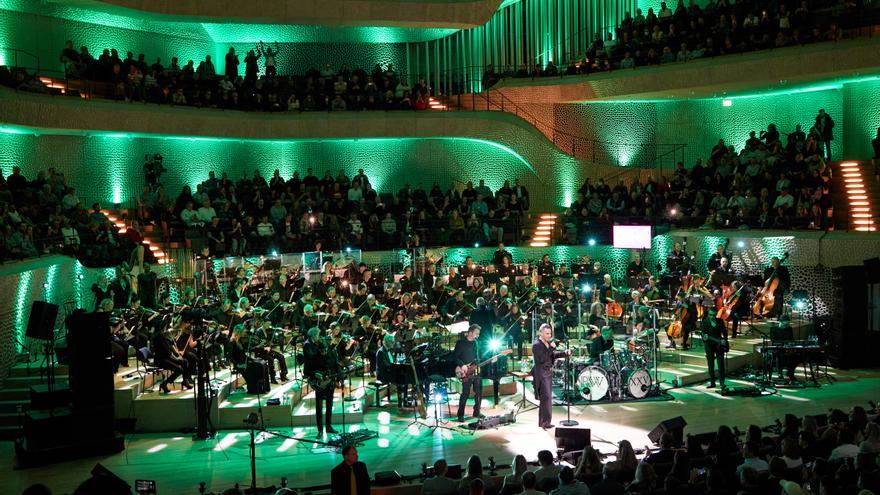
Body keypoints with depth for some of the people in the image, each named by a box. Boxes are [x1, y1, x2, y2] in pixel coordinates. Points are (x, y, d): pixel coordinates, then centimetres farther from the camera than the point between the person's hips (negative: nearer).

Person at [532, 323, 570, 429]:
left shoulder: (547, 343, 9)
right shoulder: (536, 345, -17)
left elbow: (553, 355, 18)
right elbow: (542, 359, -25)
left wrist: (565, 353, 4)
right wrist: (551, 348, -25)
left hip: (548, 373, 9)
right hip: (541, 374, -9)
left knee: (547, 398, 13)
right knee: (547, 397, -11)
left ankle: (543, 421, 21)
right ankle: (545, 422, -7)